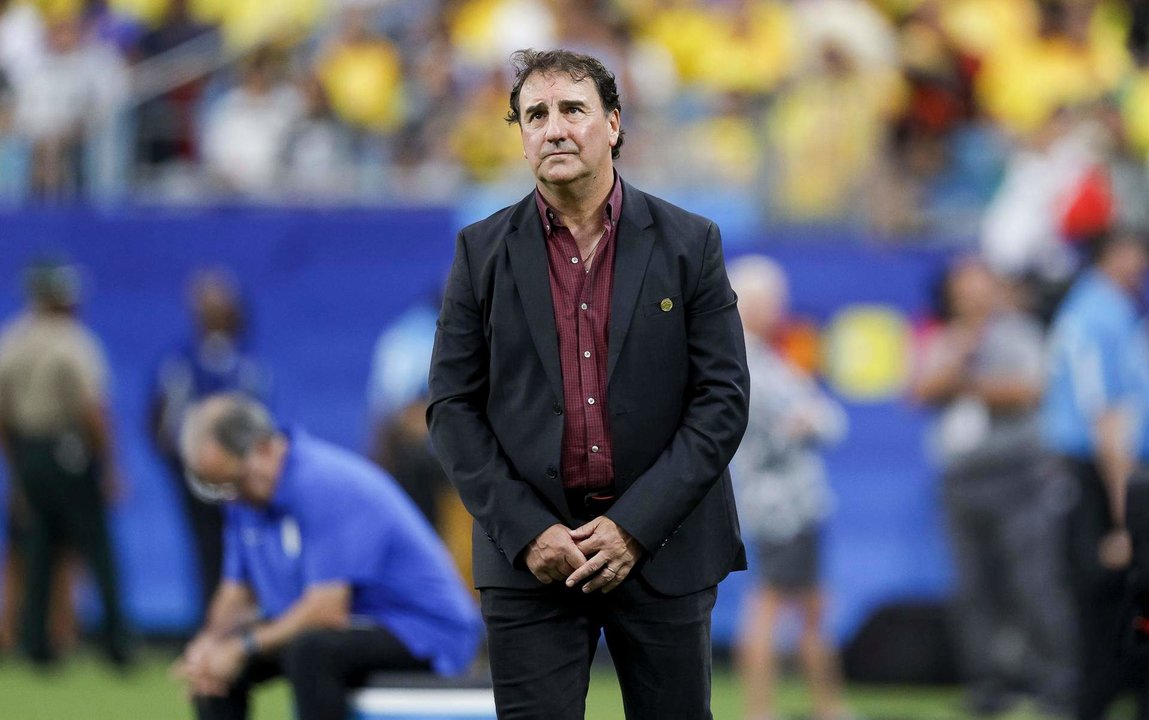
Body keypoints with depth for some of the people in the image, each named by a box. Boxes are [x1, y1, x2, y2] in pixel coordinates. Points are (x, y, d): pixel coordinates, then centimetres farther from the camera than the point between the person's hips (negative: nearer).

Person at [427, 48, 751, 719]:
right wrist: (526, 531, -10)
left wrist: (635, 527, -11)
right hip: (529, 555, 0)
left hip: (661, 545, 0)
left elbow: (724, 398, -2)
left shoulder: (689, 243, 2)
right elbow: (454, 406, 2)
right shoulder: (484, 251, 4)